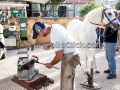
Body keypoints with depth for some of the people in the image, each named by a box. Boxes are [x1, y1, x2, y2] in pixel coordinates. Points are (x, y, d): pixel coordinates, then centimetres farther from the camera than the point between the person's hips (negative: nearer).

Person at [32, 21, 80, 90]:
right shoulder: (55, 26, 0)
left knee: (67, 84, -2)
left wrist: (51, 64, -6)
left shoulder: (54, 35, -28)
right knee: (65, 80, 21)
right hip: (70, 55, 10)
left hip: (70, 57, -10)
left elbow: (59, 56, -22)